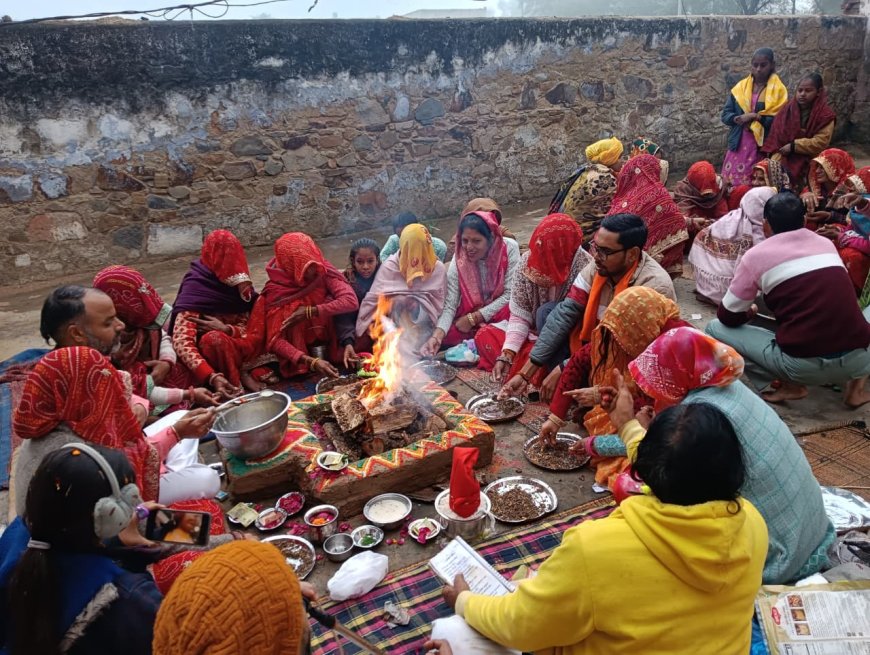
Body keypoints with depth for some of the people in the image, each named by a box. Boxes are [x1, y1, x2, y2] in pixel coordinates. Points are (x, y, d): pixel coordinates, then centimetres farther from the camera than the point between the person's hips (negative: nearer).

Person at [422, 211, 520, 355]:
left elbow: (511, 294, -17)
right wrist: (436, 336, -35)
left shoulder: (509, 248, -16)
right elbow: (449, 306, -16)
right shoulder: (458, 261, -12)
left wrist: (473, 318, -19)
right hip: (469, 316, 2)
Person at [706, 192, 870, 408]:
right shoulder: (826, 243, 16)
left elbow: (728, 317, 7)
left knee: (715, 328, 10)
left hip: (804, 365, -4)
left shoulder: (756, 255, 2)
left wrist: (749, 312, 30)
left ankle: (792, 386, 2)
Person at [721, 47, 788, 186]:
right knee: (732, 183, 0)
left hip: (763, 147, -3)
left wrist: (755, 116, -16)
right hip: (739, 145, 3)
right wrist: (739, 119, -13)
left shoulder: (778, 89, 1)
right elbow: (725, 114, 6)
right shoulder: (740, 87, 10)